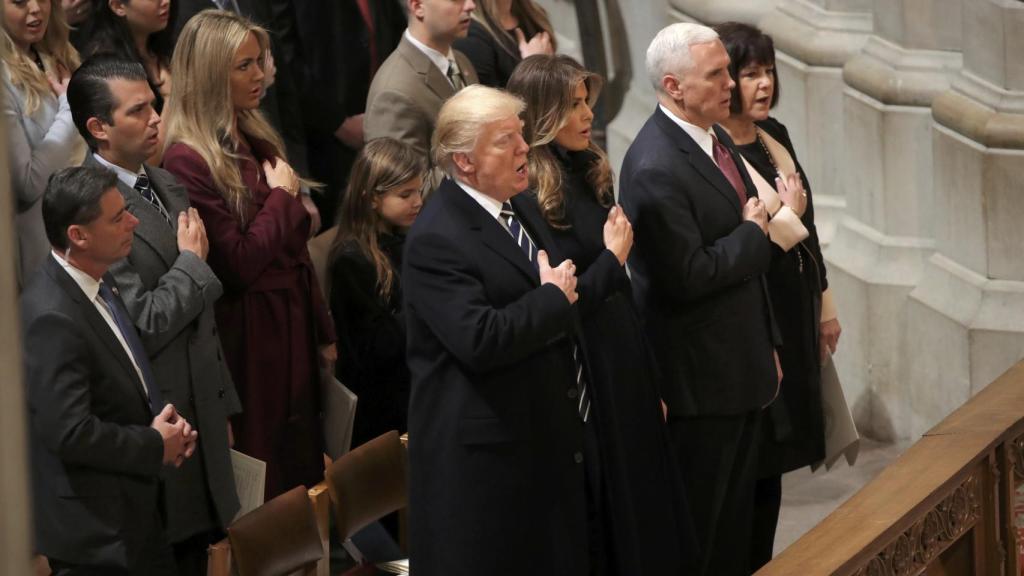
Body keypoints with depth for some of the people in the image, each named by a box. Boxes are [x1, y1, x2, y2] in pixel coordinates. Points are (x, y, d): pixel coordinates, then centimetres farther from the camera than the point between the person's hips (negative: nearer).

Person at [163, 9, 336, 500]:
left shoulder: (258, 141, 9)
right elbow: (238, 264, -21)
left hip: (291, 324, 8)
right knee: (260, 480, 3)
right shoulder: (187, 160, -18)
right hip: (247, 335, -8)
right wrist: (280, 195, -10)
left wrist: (323, 331, 13)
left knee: (303, 460, 14)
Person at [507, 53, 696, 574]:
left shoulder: (587, 173, 7)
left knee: (643, 501, 15)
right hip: (585, 372, -8)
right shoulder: (531, 196, -19)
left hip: (625, 359, 8)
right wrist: (613, 258, -11)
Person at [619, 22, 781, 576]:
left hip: (742, 366, 9)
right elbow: (688, 277, -25)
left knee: (736, 516, 17)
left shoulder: (717, 139, 8)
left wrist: (767, 344, 19)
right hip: (699, 379, -9)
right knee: (695, 525, 2)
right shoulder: (656, 169, -23)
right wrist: (752, 233, -12)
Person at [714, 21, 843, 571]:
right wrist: (785, 217, -16)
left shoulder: (774, 135, 7)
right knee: (752, 467, -1)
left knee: (770, 466, 14)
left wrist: (824, 303, 18)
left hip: (795, 317, 8)